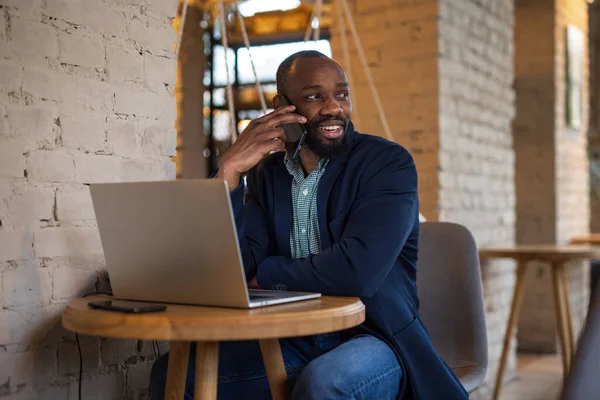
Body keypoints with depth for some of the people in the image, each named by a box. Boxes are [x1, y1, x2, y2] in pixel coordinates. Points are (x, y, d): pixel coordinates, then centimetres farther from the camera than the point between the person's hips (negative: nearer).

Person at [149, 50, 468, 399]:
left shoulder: (389, 162, -10)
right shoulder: (268, 174, 5)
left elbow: (357, 271, -24)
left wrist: (265, 273, -9)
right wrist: (230, 171, -13)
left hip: (373, 338, -4)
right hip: (292, 343, 4)